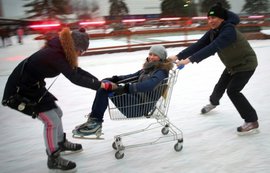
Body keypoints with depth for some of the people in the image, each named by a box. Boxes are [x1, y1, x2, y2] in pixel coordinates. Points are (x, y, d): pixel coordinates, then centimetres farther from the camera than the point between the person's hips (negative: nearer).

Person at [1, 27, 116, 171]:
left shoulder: (59, 51, -1)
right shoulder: (55, 56, -30)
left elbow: (76, 71, 3)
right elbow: (75, 78, -35)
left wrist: (100, 81, -3)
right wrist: (102, 86, -31)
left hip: (33, 85, 10)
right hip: (21, 89, -10)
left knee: (56, 112, 17)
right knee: (51, 120, -8)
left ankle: (60, 143, 39)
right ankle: (53, 159, 9)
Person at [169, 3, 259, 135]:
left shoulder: (229, 31, -33)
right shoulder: (213, 32, -6)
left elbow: (212, 48, -45)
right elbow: (198, 45, -14)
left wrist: (190, 60, -53)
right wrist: (178, 56, -25)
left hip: (246, 64, -8)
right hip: (232, 65, 8)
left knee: (233, 91, -17)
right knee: (220, 86, 20)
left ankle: (252, 122, -7)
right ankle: (213, 102, 53)